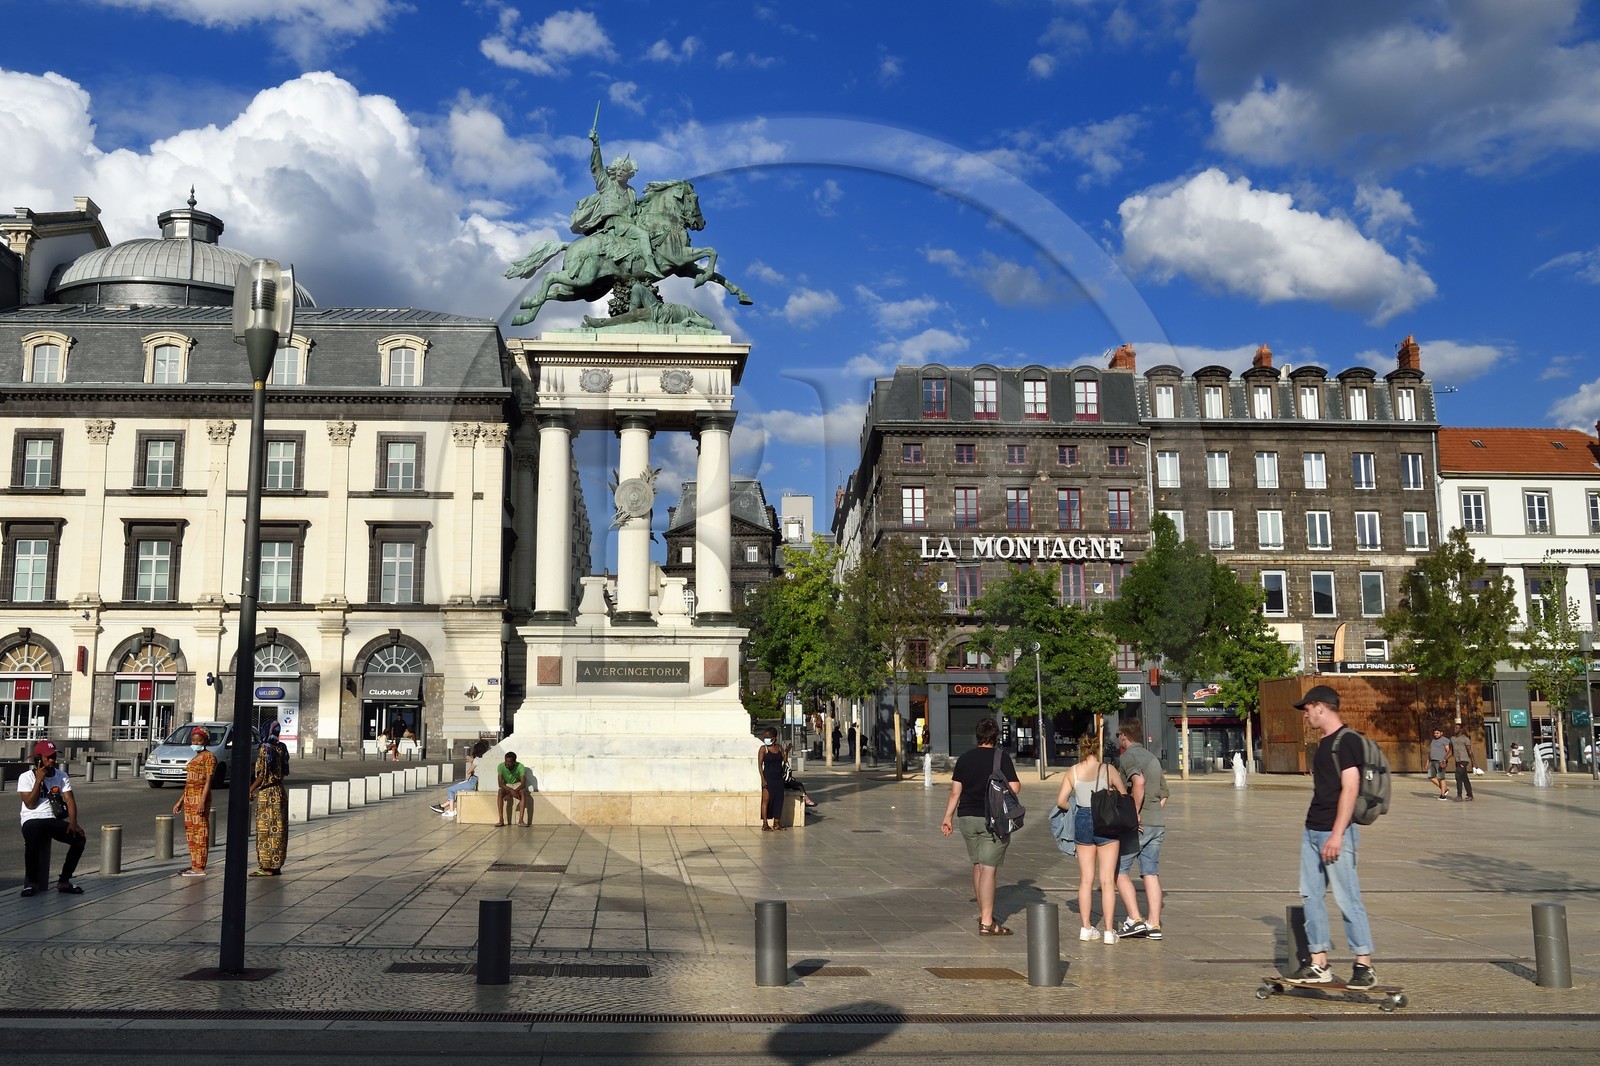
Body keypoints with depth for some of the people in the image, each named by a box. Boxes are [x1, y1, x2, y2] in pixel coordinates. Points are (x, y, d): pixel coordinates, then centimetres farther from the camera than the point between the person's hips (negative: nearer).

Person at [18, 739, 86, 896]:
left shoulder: (62, 776, 6)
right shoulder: (26, 777, -4)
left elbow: (70, 800, -3)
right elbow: (30, 804, -12)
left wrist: (73, 822, -19)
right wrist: (39, 780, -17)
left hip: (54, 820, 4)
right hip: (33, 820, -3)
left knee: (80, 838, -20)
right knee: (32, 842, -36)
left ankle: (63, 882, -8)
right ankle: (32, 882, -12)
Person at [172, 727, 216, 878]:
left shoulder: (209, 757, -7)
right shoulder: (195, 758, 20)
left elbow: (208, 781, -15)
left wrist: (202, 801, -22)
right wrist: (180, 802, 19)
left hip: (200, 797, -9)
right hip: (189, 798, 9)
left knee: (200, 832, -8)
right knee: (190, 832, 10)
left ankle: (200, 868, -7)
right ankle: (194, 865, 16)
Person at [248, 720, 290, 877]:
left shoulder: (264, 749, -13)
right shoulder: (281, 748, 6)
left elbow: (262, 775, -15)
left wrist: (250, 790, -6)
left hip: (266, 793, -7)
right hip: (280, 792, 7)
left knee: (266, 830, -2)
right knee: (278, 829, 10)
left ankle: (267, 867, 0)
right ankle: (276, 865, 15)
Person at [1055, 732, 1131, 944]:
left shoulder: (1073, 771, 0)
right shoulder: (1108, 769, -7)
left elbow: (1061, 801, 0)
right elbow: (1125, 796, 0)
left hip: (1082, 823, 3)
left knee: (1086, 879, 12)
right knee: (1107, 880, 2)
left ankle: (1086, 928, 15)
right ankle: (1109, 931, 2)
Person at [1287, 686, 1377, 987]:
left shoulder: (1347, 740, -12)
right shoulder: (1324, 742, 17)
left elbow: (1350, 789, -18)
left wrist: (1336, 834, -22)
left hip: (1336, 833, -10)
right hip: (1312, 831, 10)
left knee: (1347, 899, -4)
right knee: (1310, 896, 9)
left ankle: (1364, 965, 5)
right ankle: (1319, 965, 14)